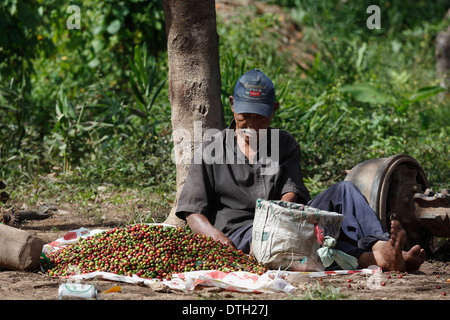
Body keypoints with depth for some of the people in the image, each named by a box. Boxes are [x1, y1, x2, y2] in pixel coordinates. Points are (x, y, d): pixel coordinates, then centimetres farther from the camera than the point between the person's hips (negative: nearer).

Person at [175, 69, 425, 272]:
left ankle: (380, 247, -45)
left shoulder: (286, 145, 19)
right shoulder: (210, 153, 11)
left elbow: (291, 194, 3)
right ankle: (368, 259, -57)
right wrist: (219, 238, -19)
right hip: (239, 235, -4)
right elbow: (193, 213, 3)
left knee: (344, 191, -15)